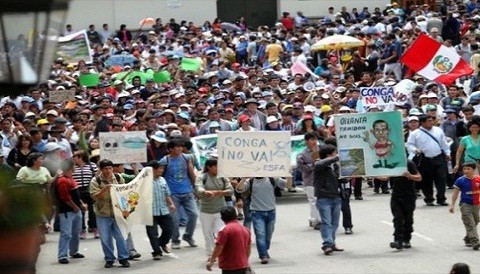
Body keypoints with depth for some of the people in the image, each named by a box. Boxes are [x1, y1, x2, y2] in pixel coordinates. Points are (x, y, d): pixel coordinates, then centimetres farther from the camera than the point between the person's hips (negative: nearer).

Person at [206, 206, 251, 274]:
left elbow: (219, 247, -17)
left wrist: (211, 261, -9)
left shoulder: (225, 230, -14)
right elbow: (248, 248, 19)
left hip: (230, 267, -8)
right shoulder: (245, 229, 10)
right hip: (243, 266, 8)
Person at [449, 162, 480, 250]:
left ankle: (468, 239, 34)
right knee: (470, 224, -11)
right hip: (465, 204, -4)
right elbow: (455, 193, -2)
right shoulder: (460, 180, -8)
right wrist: (452, 205, -4)